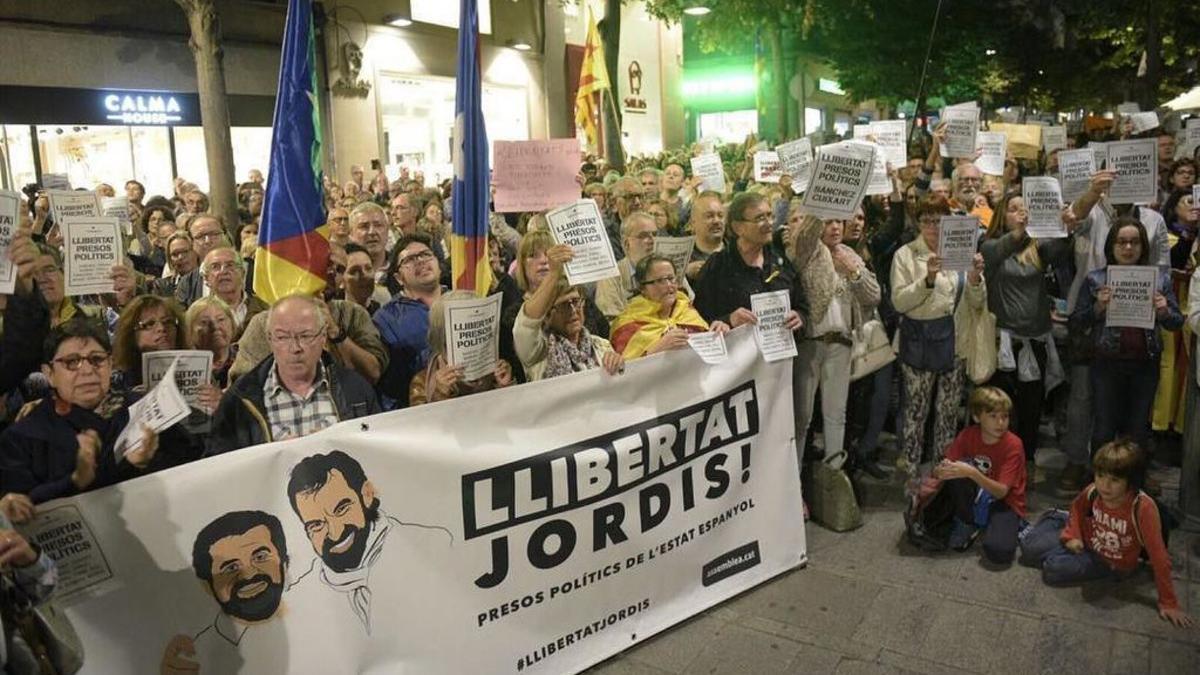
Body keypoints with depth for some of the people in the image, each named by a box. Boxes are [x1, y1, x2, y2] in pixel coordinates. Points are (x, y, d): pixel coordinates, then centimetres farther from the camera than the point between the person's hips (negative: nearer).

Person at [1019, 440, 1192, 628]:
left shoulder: (1143, 507, -36)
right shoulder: (1093, 492, -22)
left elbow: (1158, 557, -29)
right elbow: (1077, 507, 5)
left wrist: (1168, 603, -25)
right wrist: (1072, 534, -7)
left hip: (1112, 564, -4)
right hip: (1086, 540, 4)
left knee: (1054, 569, -24)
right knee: (1029, 548, -3)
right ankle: (1058, 520, 25)